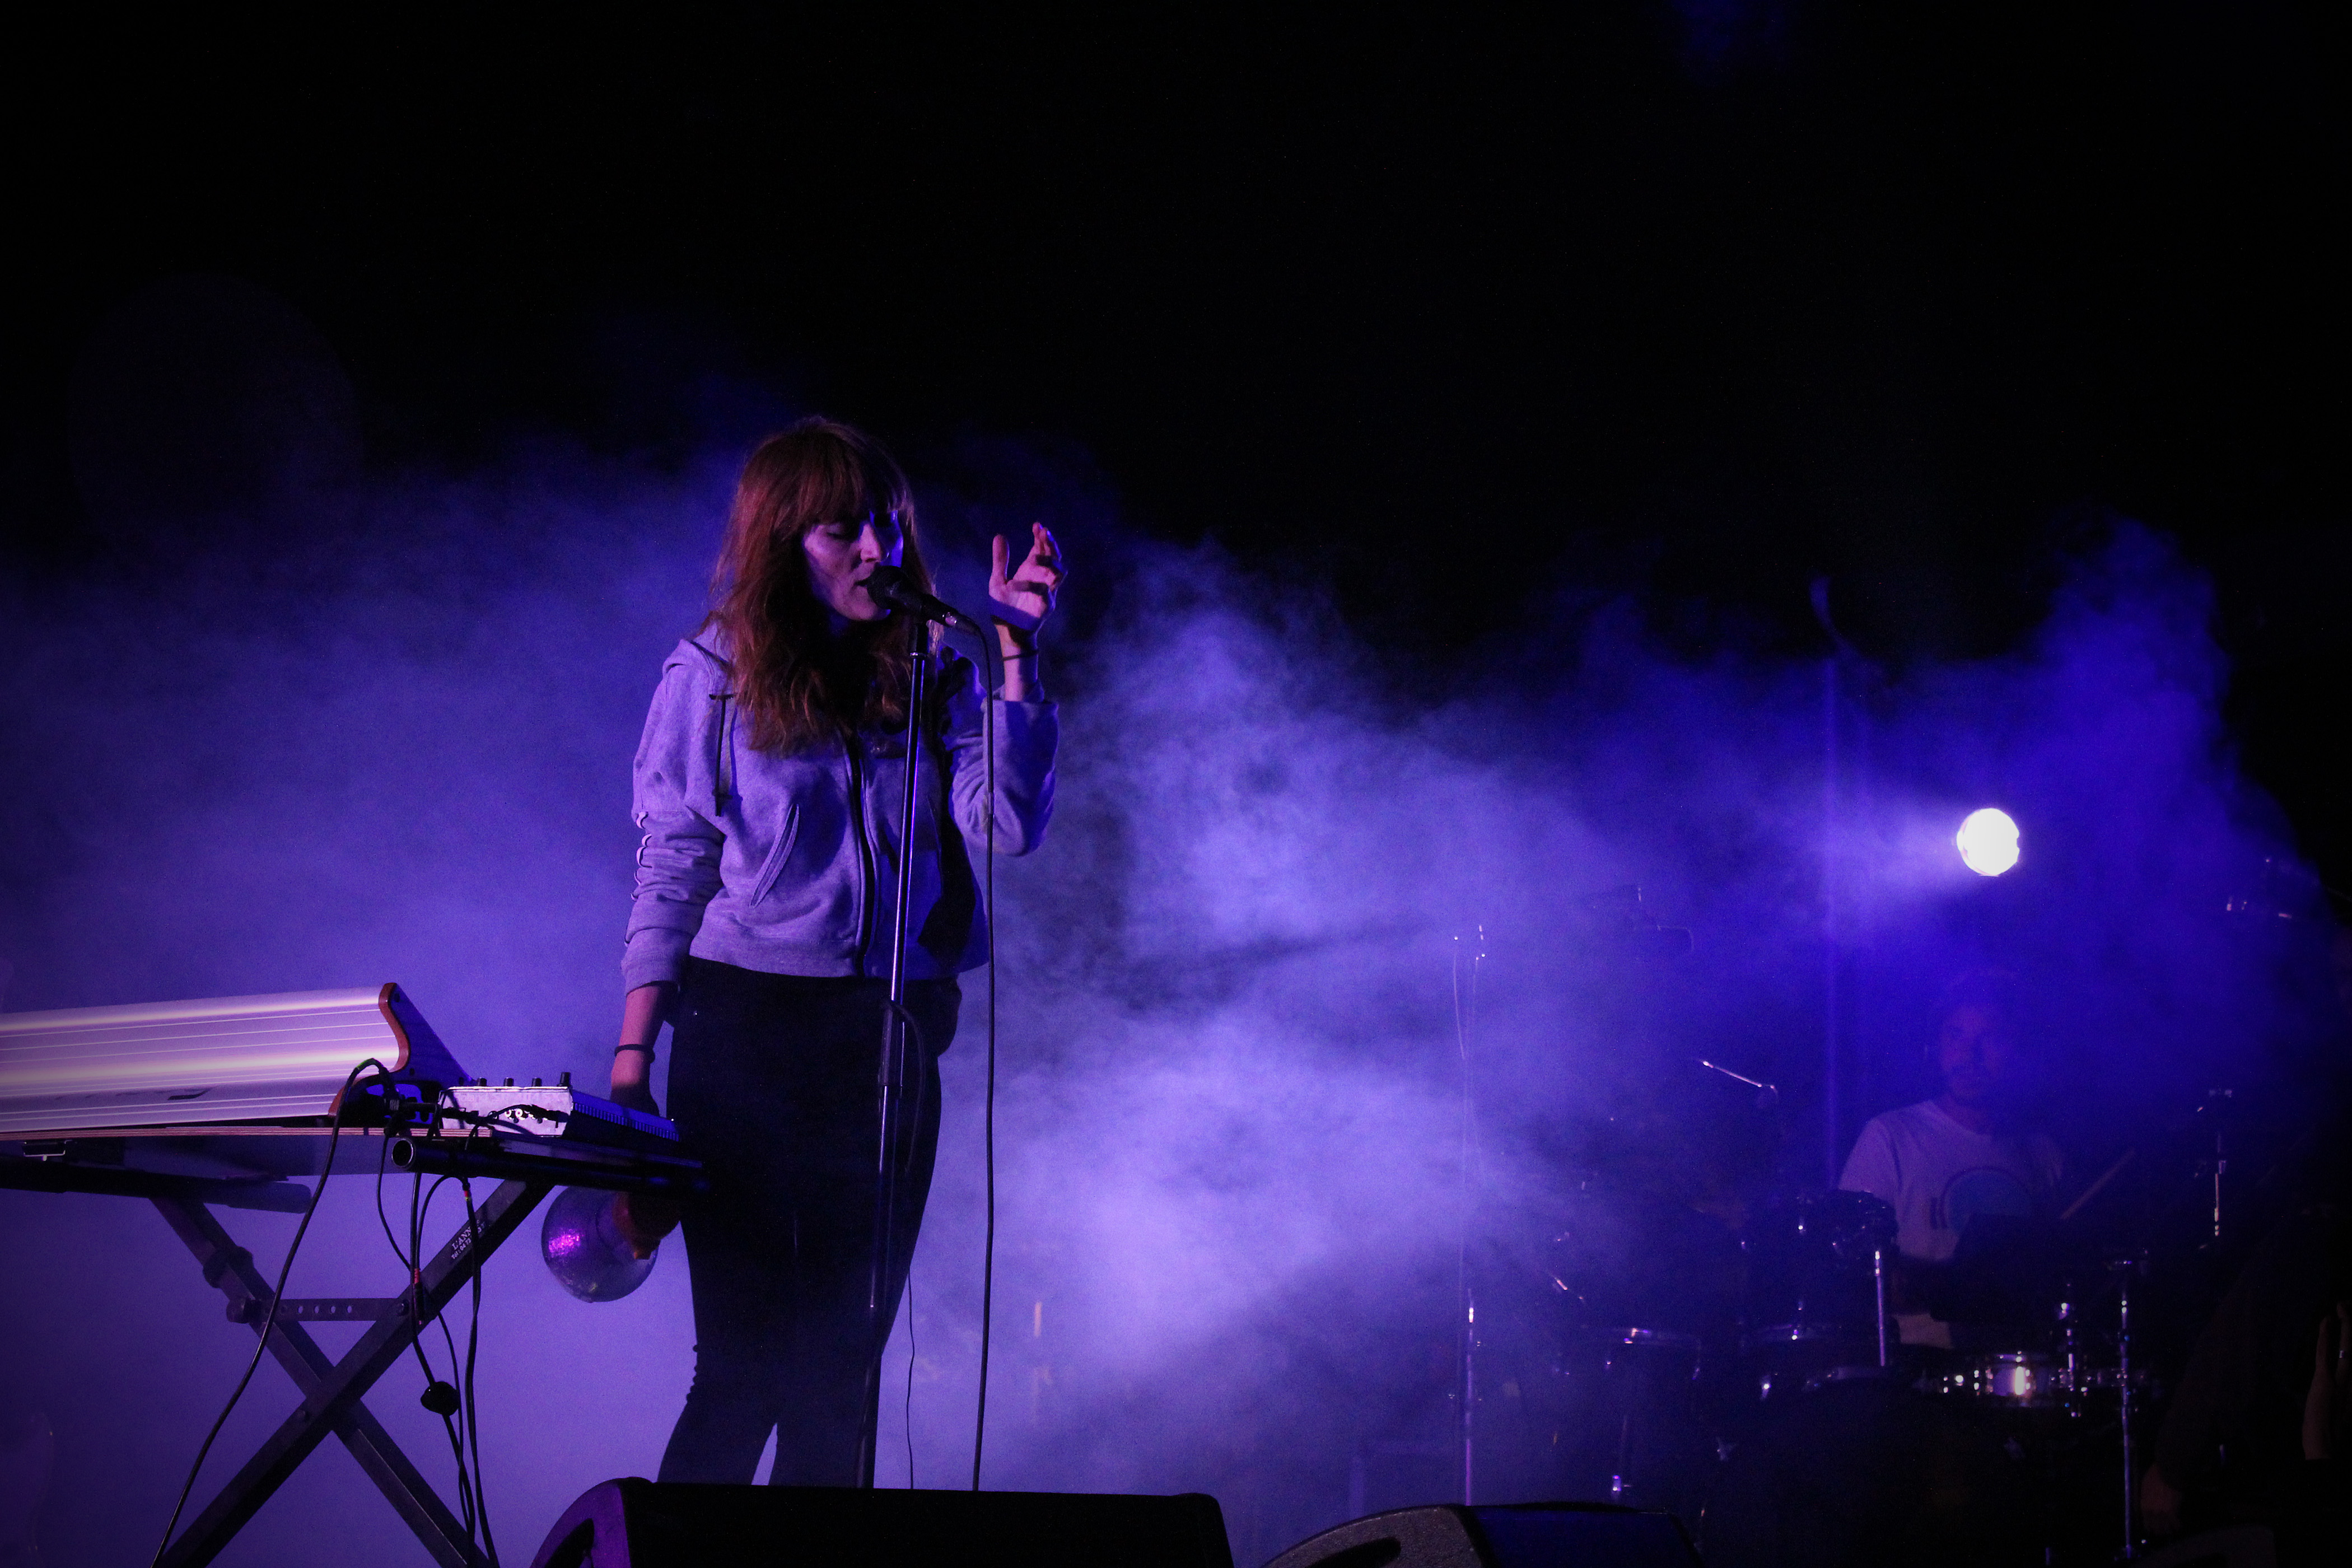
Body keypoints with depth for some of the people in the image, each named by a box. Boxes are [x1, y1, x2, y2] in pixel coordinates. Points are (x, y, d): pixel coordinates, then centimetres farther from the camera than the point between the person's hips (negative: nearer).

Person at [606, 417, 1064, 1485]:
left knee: (842, 1359, 5)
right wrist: (631, 1067, -6)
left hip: (892, 1039, 3)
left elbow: (1010, 826, -5)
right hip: (745, 1027, -3)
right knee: (745, 1363, -7)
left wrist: (1017, 653, -8)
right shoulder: (712, 678, 2)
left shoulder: (931, 678, 9)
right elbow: (669, 876, 1)